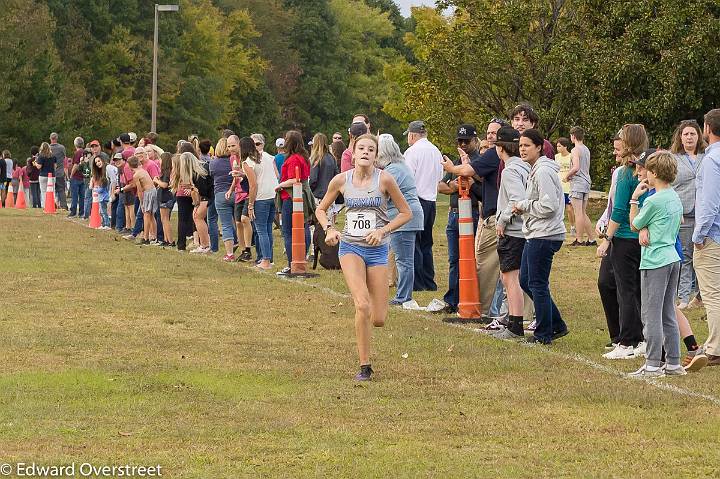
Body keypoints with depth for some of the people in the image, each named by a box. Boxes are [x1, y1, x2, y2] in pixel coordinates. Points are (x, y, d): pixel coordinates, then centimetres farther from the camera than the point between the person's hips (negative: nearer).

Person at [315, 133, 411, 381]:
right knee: (363, 306, -22)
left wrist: (382, 231, -11)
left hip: (377, 249, 1)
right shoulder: (341, 180, -2)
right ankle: (364, 366, -10)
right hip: (350, 247, 0)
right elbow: (321, 209, 14)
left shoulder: (384, 179, -6)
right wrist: (329, 229, -5)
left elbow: (406, 212, 2)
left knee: (378, 319, -2)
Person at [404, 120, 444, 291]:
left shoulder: (412, 151, -10)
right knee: (426, 243, 14)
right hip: (432, 200, 8)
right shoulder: (436, 151, 13)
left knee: (413, 243, -5)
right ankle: (429, 282, 15)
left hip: (416, 200, -8)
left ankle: (417, 284, -7)